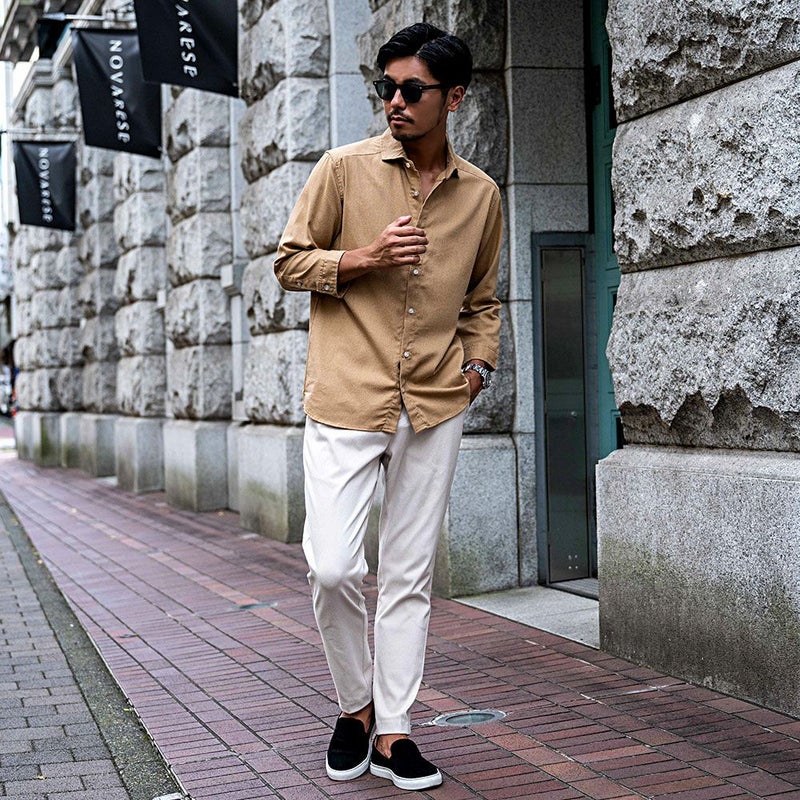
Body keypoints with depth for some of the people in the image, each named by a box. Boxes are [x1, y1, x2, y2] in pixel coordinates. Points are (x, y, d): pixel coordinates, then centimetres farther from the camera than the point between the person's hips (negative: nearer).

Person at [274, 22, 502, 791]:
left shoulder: (481, 194, 9)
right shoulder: (345, 169, 0)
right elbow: (289, 261, 4)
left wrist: (479, 360, 5)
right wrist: (365, 258, -12)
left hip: (434, 408, 3)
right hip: (345, 400, -2)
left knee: (409, 576, 6)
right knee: (333, 567, -10)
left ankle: (391, 731, 16)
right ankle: (355, 705, 15)